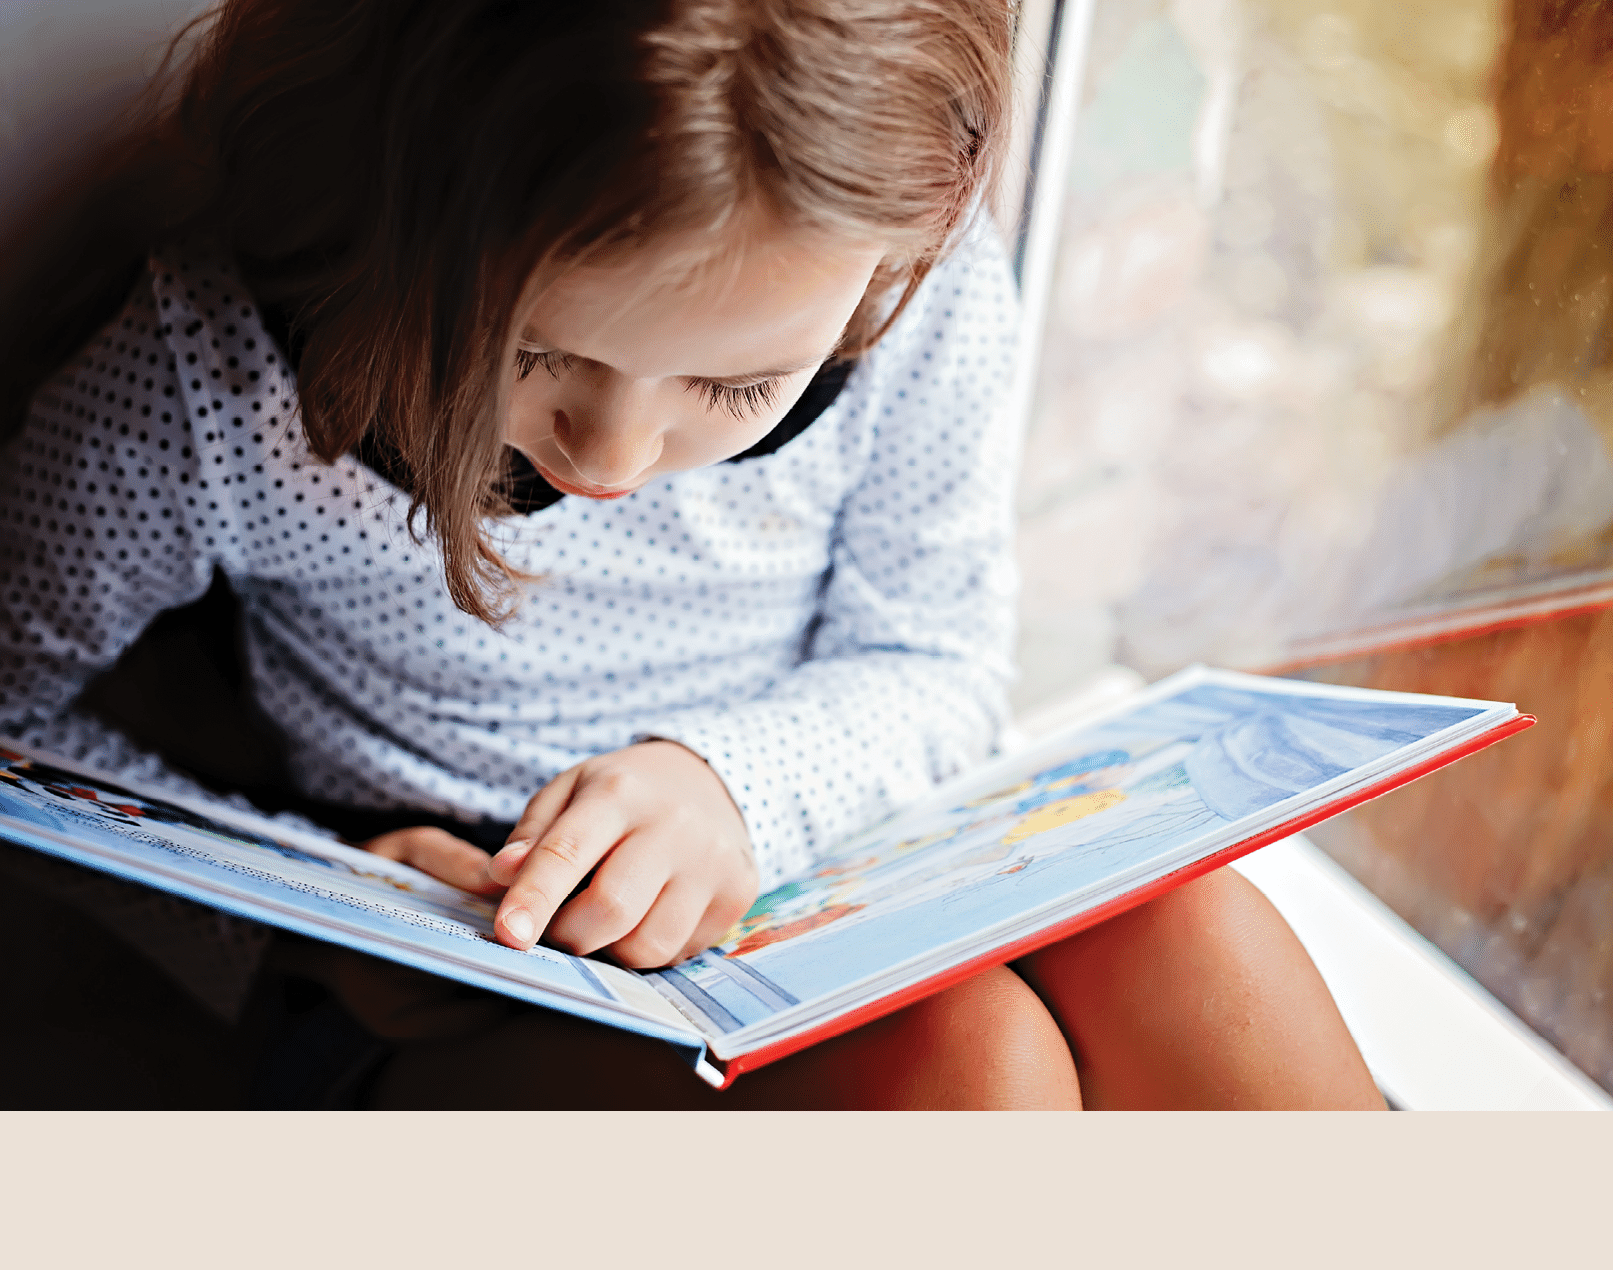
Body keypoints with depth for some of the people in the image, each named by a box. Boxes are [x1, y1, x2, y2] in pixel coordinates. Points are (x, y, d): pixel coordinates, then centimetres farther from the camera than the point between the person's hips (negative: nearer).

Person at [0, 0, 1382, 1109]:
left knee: (1187, 940, -25)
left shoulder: (926, 301, -15)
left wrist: (734, 776, -21)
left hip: (818, 878, 4)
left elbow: (935, 661, 0)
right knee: (964, 1056, -33)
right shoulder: (217, 374, -21)